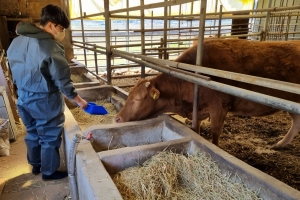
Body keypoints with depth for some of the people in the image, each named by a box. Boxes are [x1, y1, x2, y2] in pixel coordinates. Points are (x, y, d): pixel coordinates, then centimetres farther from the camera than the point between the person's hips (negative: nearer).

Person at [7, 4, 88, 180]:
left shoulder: (16, 42, 3)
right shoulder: (50, 47, -22)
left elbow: (16, 72, 11)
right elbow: (62, 80, -20)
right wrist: (79, 100, -9)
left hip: (23, 98, 8)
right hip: (45, 100, -8)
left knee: (33, 133, 23)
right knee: (50, 136, 10)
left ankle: (36, 164, 42)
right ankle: (49, 171, 26)